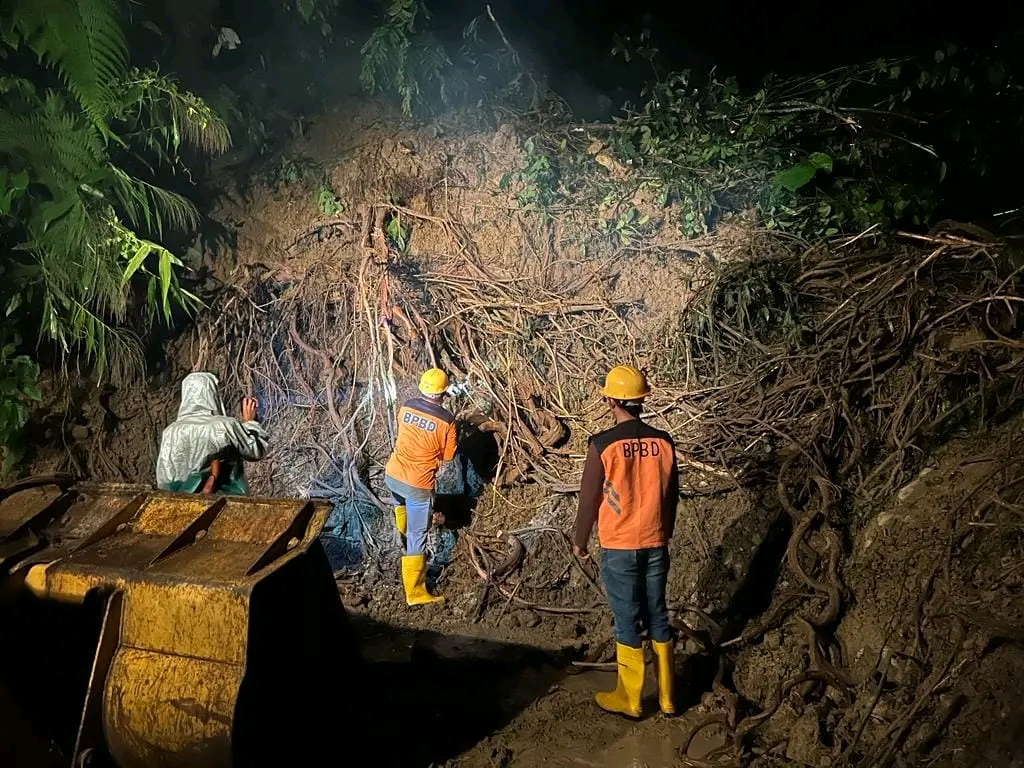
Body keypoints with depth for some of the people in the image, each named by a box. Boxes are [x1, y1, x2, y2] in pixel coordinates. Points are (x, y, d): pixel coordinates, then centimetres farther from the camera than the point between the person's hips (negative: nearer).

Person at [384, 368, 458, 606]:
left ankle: (402, 535, 67)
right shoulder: (447, 420, -15)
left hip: (392, 475, 6)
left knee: (401, 502, 40)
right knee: (417, 538, 4)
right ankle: (415, 592, 10)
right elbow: (447, 458, -3)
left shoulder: (406, 406, -3)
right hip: (418, 485, -6)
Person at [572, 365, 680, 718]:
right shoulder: (664, 441, -3)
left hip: (618, 548, -4)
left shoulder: (603, 445, -16)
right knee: (657, 617, 15)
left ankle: (629, 699, 21)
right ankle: (667, 697, 27)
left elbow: (589, 498, -9)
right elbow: (672, 495, 7)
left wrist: (579, 540, 7)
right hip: (655, 545, 4)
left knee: (627, 622, 7)